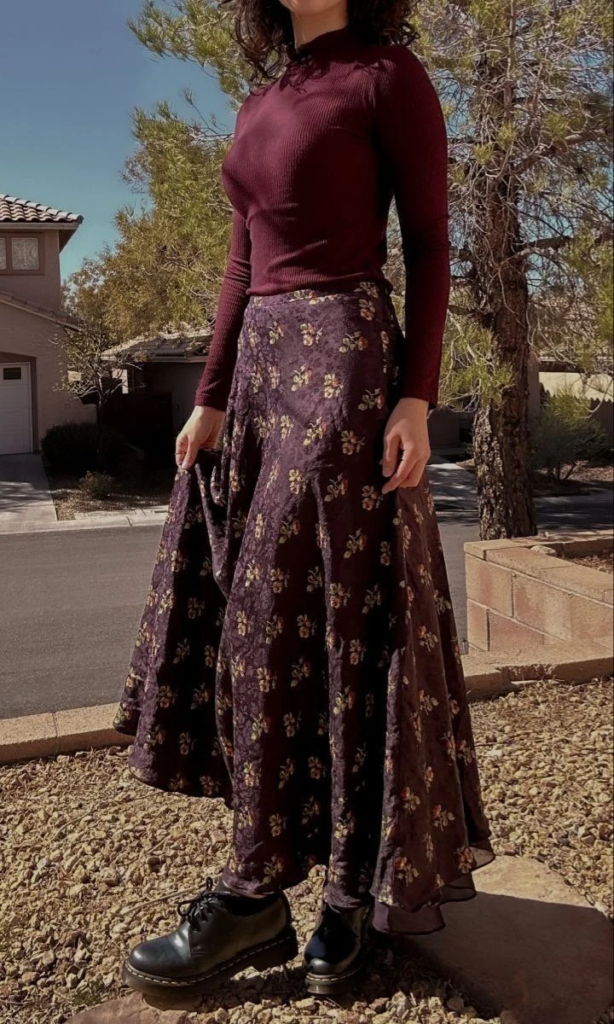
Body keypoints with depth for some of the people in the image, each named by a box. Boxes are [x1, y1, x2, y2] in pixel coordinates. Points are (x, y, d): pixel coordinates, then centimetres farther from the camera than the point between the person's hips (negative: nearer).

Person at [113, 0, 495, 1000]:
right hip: (263, 369, 8)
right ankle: (342, 882, 15)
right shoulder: (261, 103, 21)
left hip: (346, 363, -7)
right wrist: (211, 397, 10)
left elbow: (431, 247, -4)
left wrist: (417, 399, -14)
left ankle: (256, 887, 3)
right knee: (256, 614, 4)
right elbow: (243, 264, 17)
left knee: (313, 616, -8)